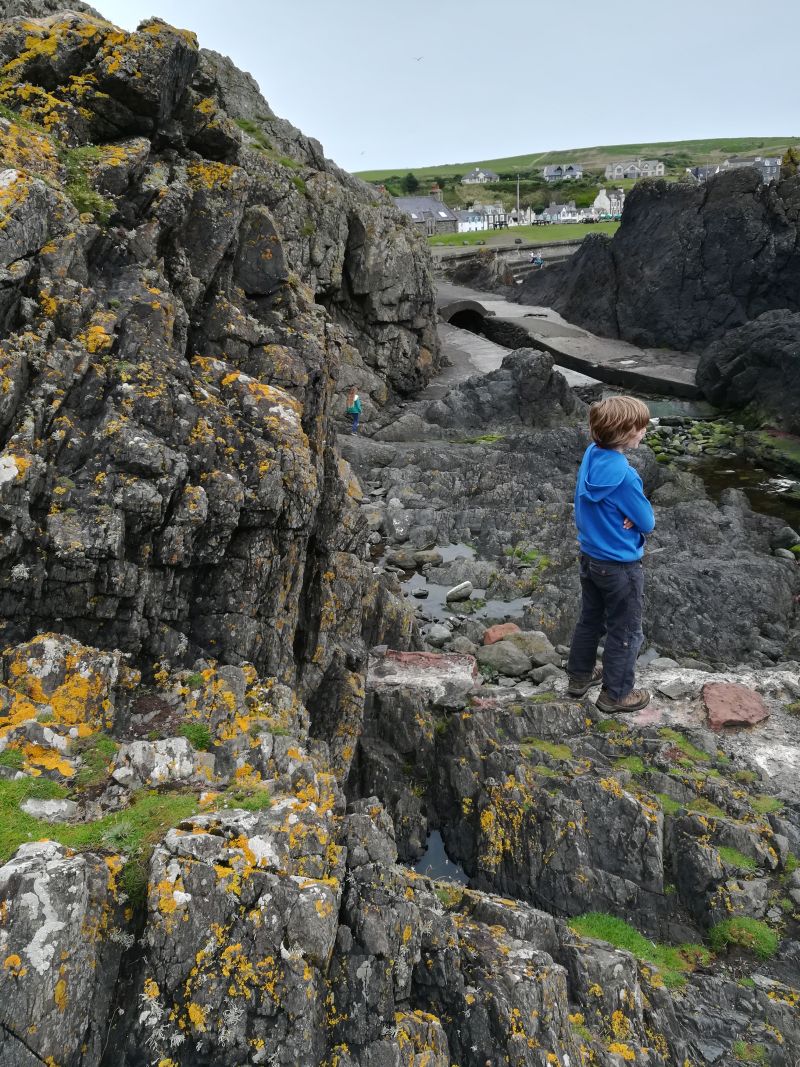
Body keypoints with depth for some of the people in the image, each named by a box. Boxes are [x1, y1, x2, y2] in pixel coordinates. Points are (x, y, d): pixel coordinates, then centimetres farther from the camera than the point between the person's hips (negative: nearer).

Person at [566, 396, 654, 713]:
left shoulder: (592, 453, -7)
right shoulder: (624, 475, -30)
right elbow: (647, 522, -18)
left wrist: (623, 515, -9)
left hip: (590, 556, 8)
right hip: (620, 566, -7)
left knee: (590, 620, 24)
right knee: (625, 633, 12)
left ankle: (580, 676, 40)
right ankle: (616, 694, 26)